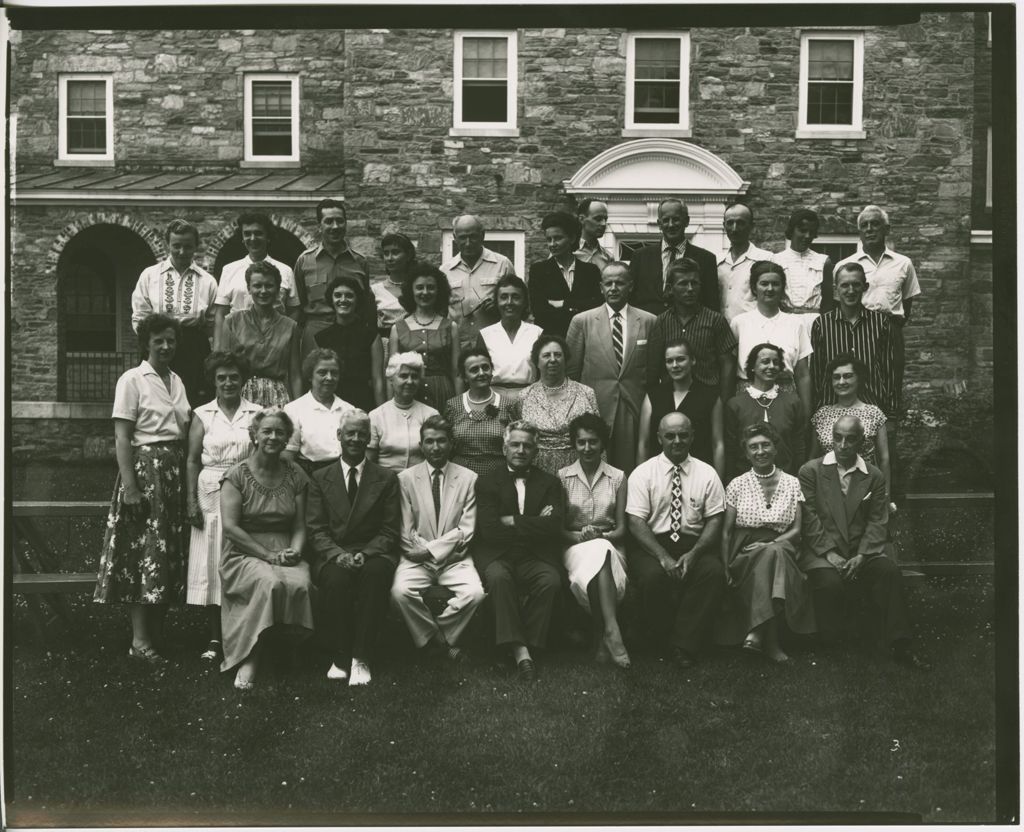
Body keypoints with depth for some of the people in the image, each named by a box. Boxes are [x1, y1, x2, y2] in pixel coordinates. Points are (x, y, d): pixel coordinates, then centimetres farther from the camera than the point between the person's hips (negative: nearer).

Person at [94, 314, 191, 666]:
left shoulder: (176, 382, 12)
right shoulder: (132, 380, -6)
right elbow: (122, 438, -10)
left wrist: (187, 479, 9)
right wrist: (130, 486, -17)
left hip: (175, 469, 7)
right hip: (144, 467, -6)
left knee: (168, 551, 7)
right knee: (143, 550, -5)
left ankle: (155, 633, 16)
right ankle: (140, 640, 0)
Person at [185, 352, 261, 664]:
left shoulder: (256, 414, 6)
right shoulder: (203, 415, 6)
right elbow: (192, 460, 4)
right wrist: (191, 501, -4)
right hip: (211, 495, 0)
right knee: (211, 564, 0)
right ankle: (215, 639, 6)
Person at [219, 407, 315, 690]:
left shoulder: (295, 476, 11)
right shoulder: (237, 475, 1)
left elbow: (300, 526, 10)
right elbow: (230, 526, -8)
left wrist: (294, 551, -12)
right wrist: (268, 555, -14)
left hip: (285, 553, 3)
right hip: (244, 553, -3)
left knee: (300, 585, -32)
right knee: (269, 583, -35)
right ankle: (249, 659, -24)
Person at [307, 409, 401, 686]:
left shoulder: (387, 479, 12)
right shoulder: (320, 479, 14)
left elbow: (390, 530, 4)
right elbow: (316, 529, 5)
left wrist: (364, 554, -14)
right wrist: (338, 554, -15)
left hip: (372, 554, 0)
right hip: (331, 555, 0)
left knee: (376, 573, -35)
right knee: (337, 578, -35)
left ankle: (361, 659, -29)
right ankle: (339, 657, -20)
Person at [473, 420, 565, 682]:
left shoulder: (549, 483, 13)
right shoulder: (487, 482, 9)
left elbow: (553, 526, -4)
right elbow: (490, 530, -6)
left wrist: (512, 522, -6)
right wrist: (533, 525, -5)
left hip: (535, 557, 1)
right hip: (496, 555, -1)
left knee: (551, 581, -30)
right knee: (499, 577, -34)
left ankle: (524, 645, -18)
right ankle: (520, 651, -32)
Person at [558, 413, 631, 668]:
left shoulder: (618, 477, 8)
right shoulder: (562, 477, 7)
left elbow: (621, 529, 5)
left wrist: (602, 536, -16)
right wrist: (580, 535, -16)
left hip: (610, 545, 0)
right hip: (575, 548, 0)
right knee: (599, 553, -36)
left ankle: (603, 637, -36)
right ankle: (611, 632, -39)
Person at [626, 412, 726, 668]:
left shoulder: (707, 474, 8)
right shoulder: (642, 473, 3)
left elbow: (714, 521, 3)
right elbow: (636, 522, -5)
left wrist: (694, 554, -16)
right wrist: (663, 556, -20)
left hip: (694, 544, 1)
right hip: (651, 543, -1)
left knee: (714, 572, -30)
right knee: (653, 575, -34)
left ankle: (685, 645, -20)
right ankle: (661, 641, -9)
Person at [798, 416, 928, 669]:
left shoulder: (874, 477, 11)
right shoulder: (810, 471, 5)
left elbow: (877, 522, 3)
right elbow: (809, 519, -2)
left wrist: (861, 556, -12)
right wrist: (830, 554, -13)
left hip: (863, 550, 2)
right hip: (822, 550, -2)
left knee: (890, 572, -26)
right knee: (830, 583, -32)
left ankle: (899, 645, -19)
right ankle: (829, 646, -7)